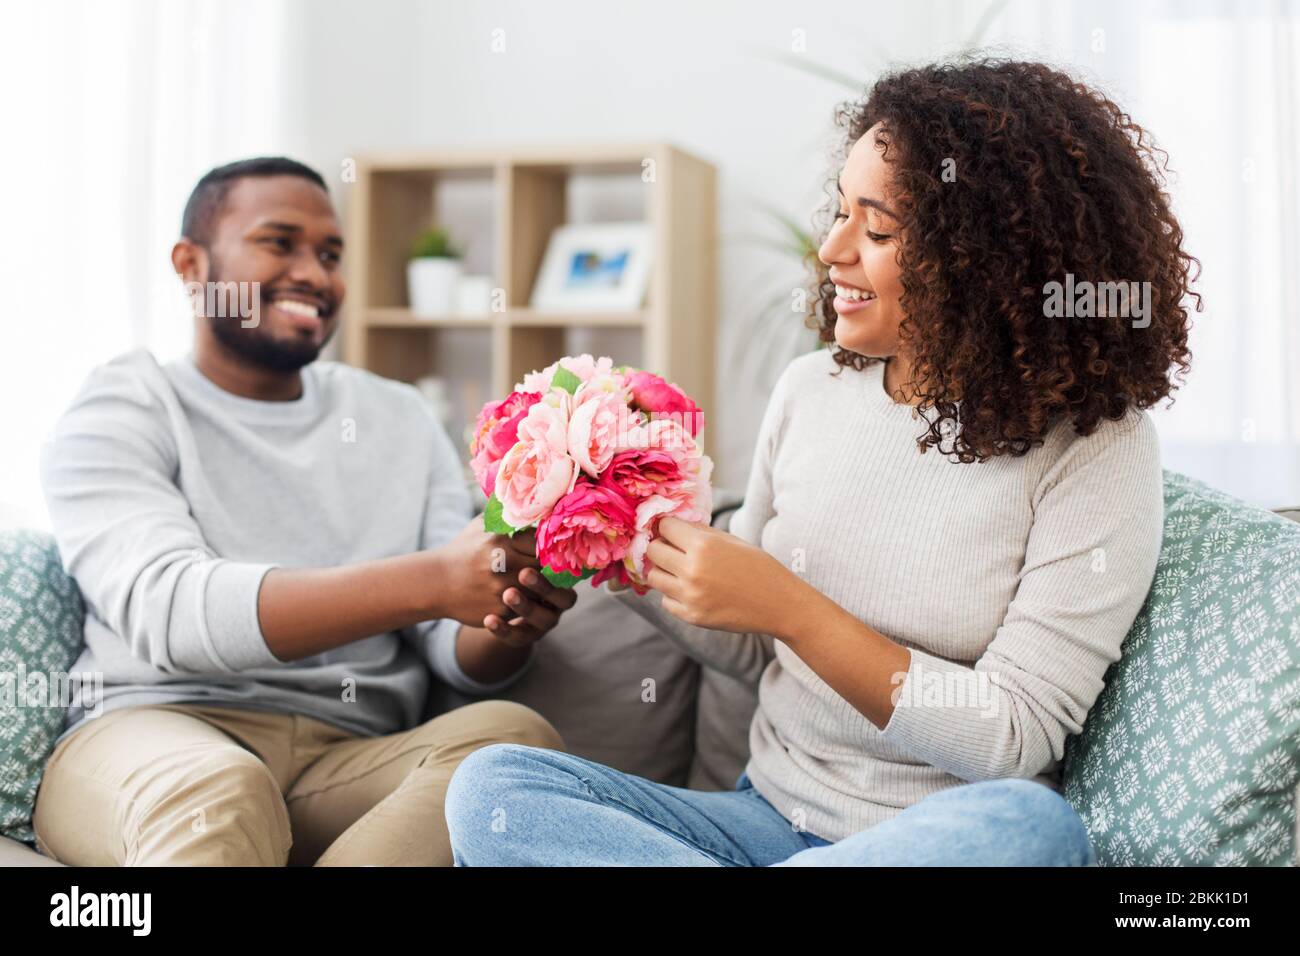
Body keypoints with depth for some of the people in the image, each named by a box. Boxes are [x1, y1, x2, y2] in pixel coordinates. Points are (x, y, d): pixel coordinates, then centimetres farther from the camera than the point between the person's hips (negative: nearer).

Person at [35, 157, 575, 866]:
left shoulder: (401, 420, 17)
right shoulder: (119, 414, 5)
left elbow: (460, 655, 9)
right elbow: (164, 607, -17)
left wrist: (509, 621, -18)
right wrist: (429, 581, -28)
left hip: (349, 757, 5)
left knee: (514, 734, -28)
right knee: (216, 786, -39)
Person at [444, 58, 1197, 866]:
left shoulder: (1094, 446, -11)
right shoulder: (810, 391, 4)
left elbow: (1012, 738, -16)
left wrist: (785, 604, -20)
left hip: (944, 834, -3)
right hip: (766, 817, 4)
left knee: (1025, 825, -38)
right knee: (492, 784, -16)